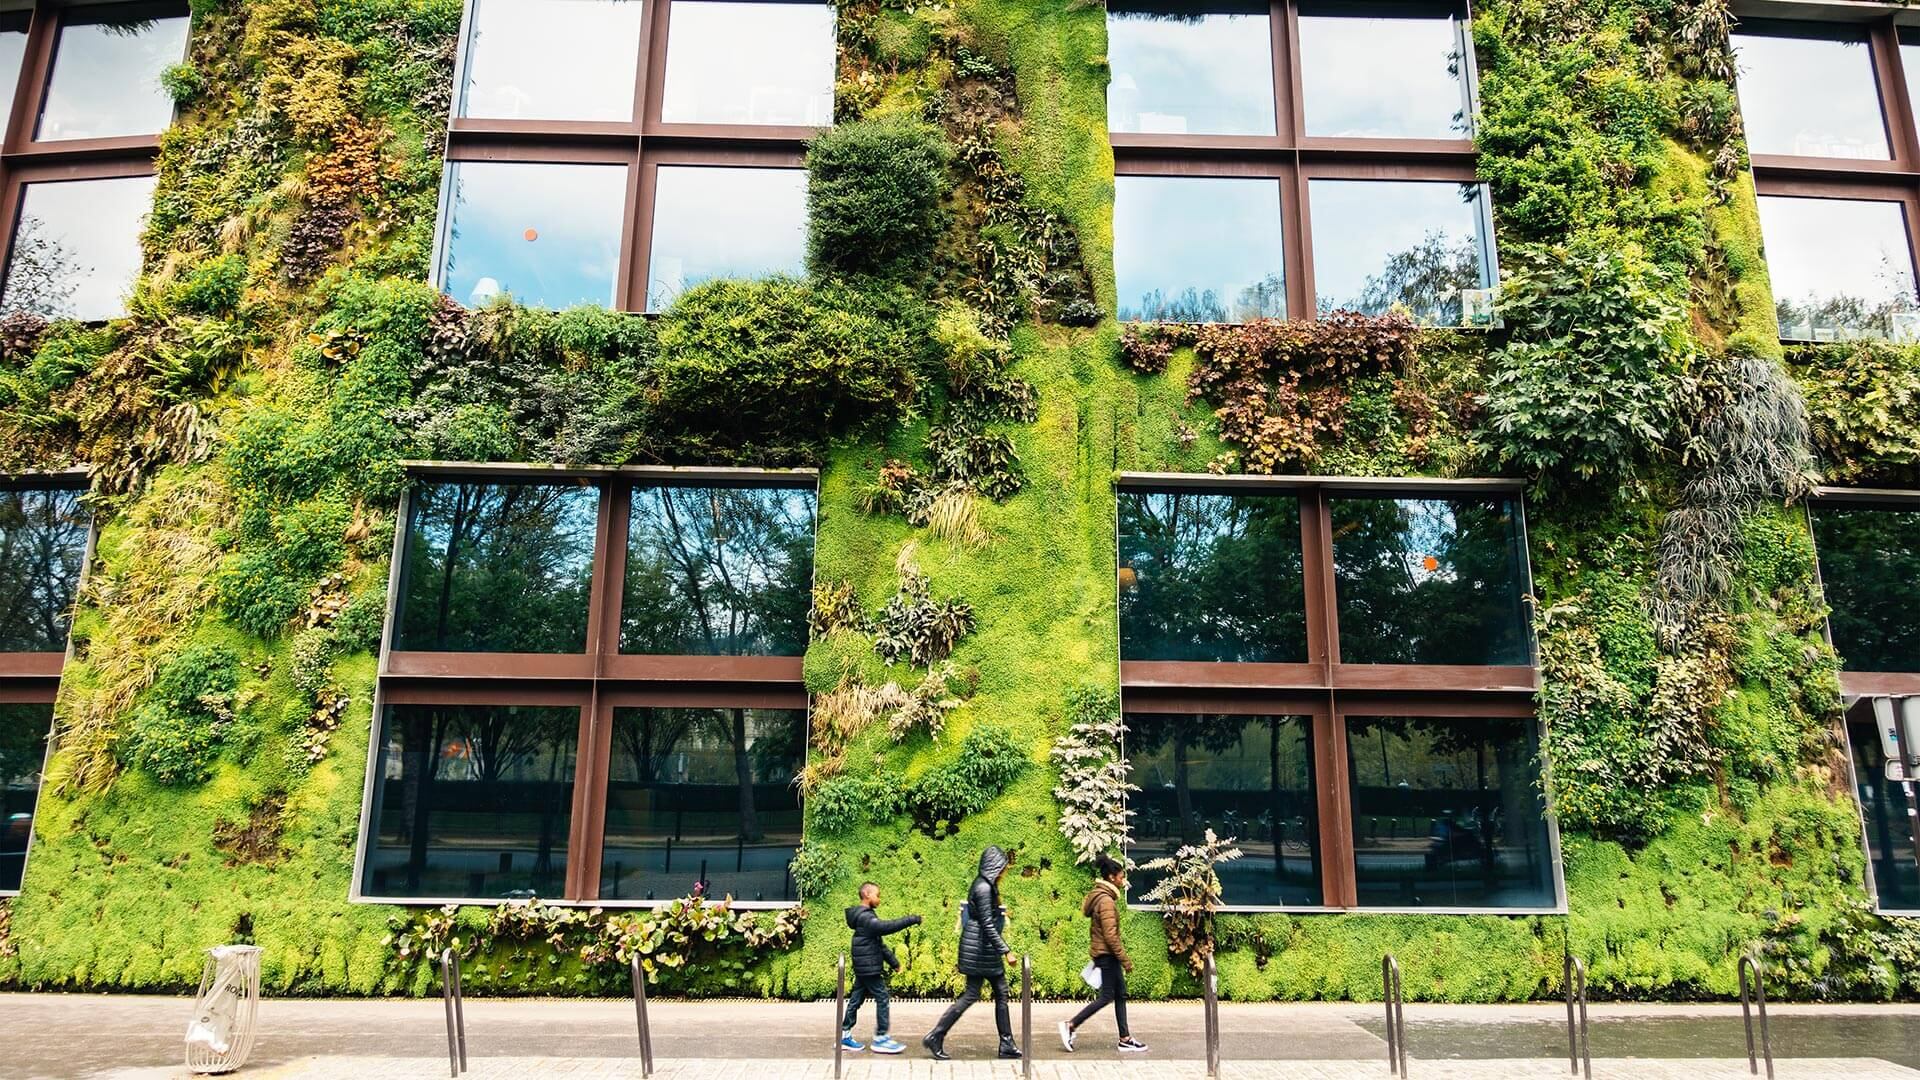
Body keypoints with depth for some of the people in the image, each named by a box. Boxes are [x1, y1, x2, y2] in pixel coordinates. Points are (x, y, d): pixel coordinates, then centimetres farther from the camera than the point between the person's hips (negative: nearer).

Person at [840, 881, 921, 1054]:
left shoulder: (867, 915, 17)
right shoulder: (864, 917, -17)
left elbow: (879, 942, 22)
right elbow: (885, 927, -33)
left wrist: (891, 959, 20)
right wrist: (911, 920, -30)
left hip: (864, 968, 10)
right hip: (869, 967, -10)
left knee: (856, 999, 12)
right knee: (882, 998, -6)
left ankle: (844, 1035, 17)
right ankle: (880, 1038, -2)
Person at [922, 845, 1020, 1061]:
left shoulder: (987, 886, 11)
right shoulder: (983, 888, -18)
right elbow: (987, 925, -22)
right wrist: (1006, 951, -21)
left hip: (986, 948, 10)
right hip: (980, 948, -10)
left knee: (1001, 993, 9)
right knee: (971, 994, -4)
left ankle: (1007, 1044, 13)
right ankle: (935, 1037, 3)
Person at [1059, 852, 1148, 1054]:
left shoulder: (1100, 896, 12)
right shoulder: (1106, 901, -19)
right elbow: (1110, 935, -22)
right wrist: (1125, 959, -16)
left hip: (1103, 953, 10)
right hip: (1107, 953, -10)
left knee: (1120, 994, 11)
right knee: (1107, 996, -3)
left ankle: (1125, 1039, 14)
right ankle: (1071, 1025, 0)